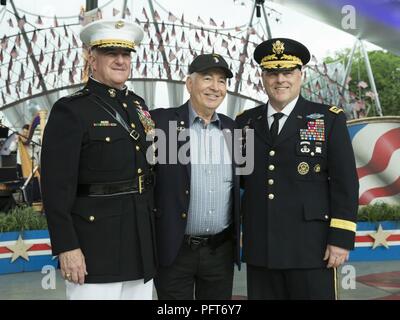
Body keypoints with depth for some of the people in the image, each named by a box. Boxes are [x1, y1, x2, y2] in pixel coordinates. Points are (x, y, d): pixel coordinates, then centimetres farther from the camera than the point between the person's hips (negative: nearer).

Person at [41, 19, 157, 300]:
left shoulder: (139, 106, 12)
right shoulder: (70, 110, -7)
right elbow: (57, 185, -12)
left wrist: (155, 231, 15)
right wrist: (66, 247, -17)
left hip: (142, 241, 6)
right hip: (95, 241, -6)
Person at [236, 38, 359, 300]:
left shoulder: (329, 119, 1)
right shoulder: (246, 122, 10)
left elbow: (345, 183, -3)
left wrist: (342, 238, -9)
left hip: (311, 247, -3)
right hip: (259, 248, 3)